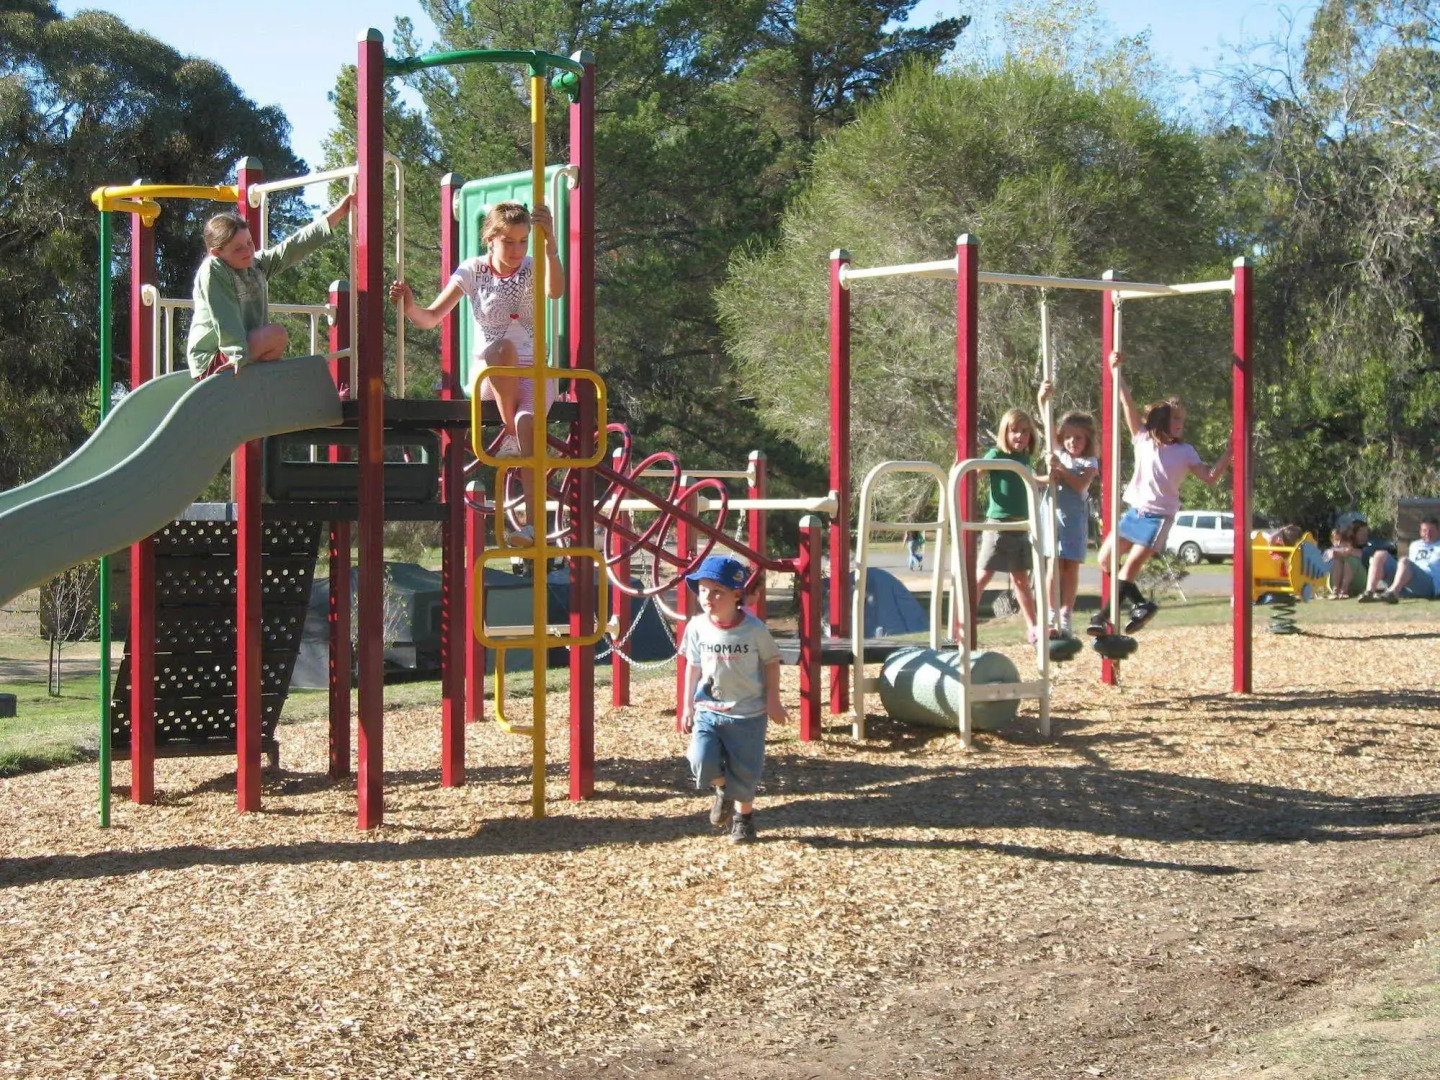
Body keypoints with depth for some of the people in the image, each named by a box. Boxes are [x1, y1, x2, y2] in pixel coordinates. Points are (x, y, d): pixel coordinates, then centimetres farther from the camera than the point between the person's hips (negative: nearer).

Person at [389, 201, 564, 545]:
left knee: (528, 423, -33)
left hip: (533, 374, -1)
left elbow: (556, 291, -27)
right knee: (502, 348, -36)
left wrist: (550, 243, -42)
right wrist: (409, 306, -25)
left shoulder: (532, 269, -1)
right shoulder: (473, 271, 2)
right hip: (487, 379, 1)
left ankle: (533, 524, -35)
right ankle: (508, 433, -25)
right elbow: (431, 318, -2)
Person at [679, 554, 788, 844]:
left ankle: (744, 817, 32)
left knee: (744, 772, 3)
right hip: (708, 711, 2)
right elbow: (693, 666, 6)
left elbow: (771, 662, -1)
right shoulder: (697, 627, -6)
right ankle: (722, 789, 19)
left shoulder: (754, 629, -14)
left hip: (748, 714, -2)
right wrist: (688, 706, 8)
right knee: (702, 761, -17)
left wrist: (773, 702, -2)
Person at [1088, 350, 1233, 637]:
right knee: (1106, 558, 2)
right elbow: (1128, 404, -2)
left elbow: (1210, 478, 0)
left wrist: (1228, 454, -10)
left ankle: (1104, 616, -4)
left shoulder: (1185, 451, 4)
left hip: (1159, 515, -4)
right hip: (1134, 511, 4)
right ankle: (1141, 605, 13)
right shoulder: (1142, 439, 6)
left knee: (1131, 565, -11)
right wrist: (1116, 372, -11)